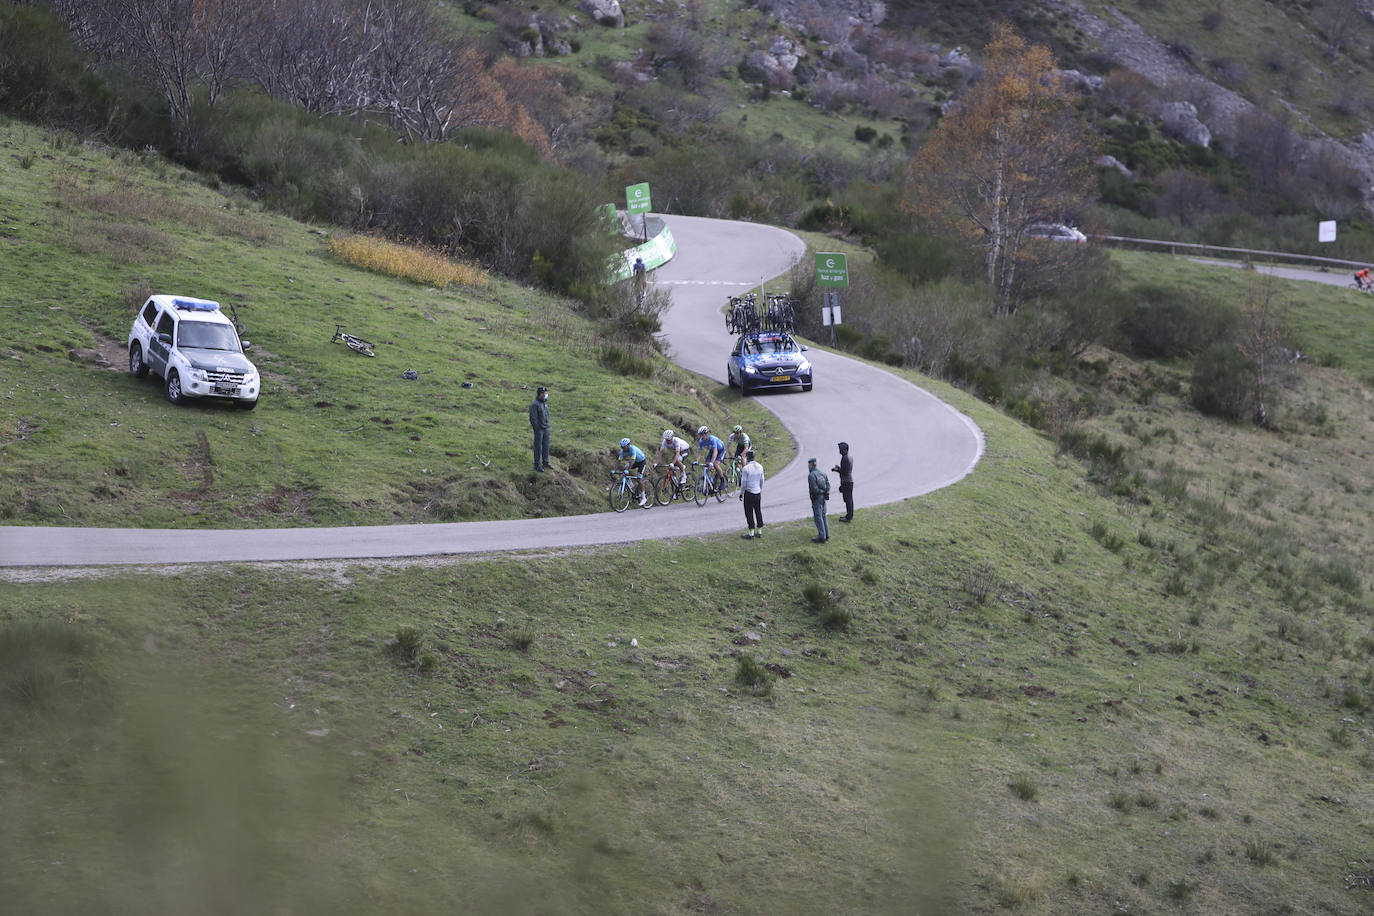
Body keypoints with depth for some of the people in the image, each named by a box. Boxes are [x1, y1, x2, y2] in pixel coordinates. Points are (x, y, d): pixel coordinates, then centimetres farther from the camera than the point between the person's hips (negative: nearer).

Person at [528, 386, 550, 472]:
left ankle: (545, 463, 23)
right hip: (539, 429, -7)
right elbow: (533, 418, -16)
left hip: (546, 428, 7)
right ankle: (537, 466, 6)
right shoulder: (534, 404, -15)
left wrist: (547, 426, 15)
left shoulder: (545, 403, 9)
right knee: (538, 447, -1)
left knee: (546, 446, 13)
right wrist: (537, 430, -16)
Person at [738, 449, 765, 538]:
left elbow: (743, 483, -14)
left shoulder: (746, 468, -16)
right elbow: (762, 481, 9)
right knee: (758, 511, 14)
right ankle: (759, 532, 20)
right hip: (758, 492, 6)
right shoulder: (760, 467, 2)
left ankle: (751, 533, 2)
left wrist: (741, 493, -2)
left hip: (749, 493, -6)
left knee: (749, 512, 1)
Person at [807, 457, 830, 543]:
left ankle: (822, 537, -5)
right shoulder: (822, 473, 7)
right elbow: (828, 485, 7)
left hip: (816, 498, -8)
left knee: (818, 517, -4)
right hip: (823, 497, 8)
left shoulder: (811, 475, -17)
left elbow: (814, 488, -21)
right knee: (823, 516, 17)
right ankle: (826, 535, 21)